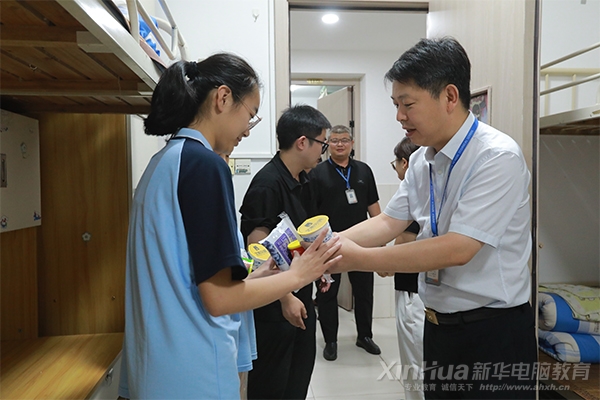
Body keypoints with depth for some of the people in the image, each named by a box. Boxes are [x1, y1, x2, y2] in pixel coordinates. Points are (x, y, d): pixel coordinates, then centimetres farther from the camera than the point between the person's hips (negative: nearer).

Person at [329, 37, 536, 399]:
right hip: (438, 326, 6)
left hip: (494, 332, -6)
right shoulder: (422, 160, 3)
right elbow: (390, 222, 2)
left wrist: (355, 258, -26)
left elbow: (457, 249, -27)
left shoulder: (498, 157, -20)